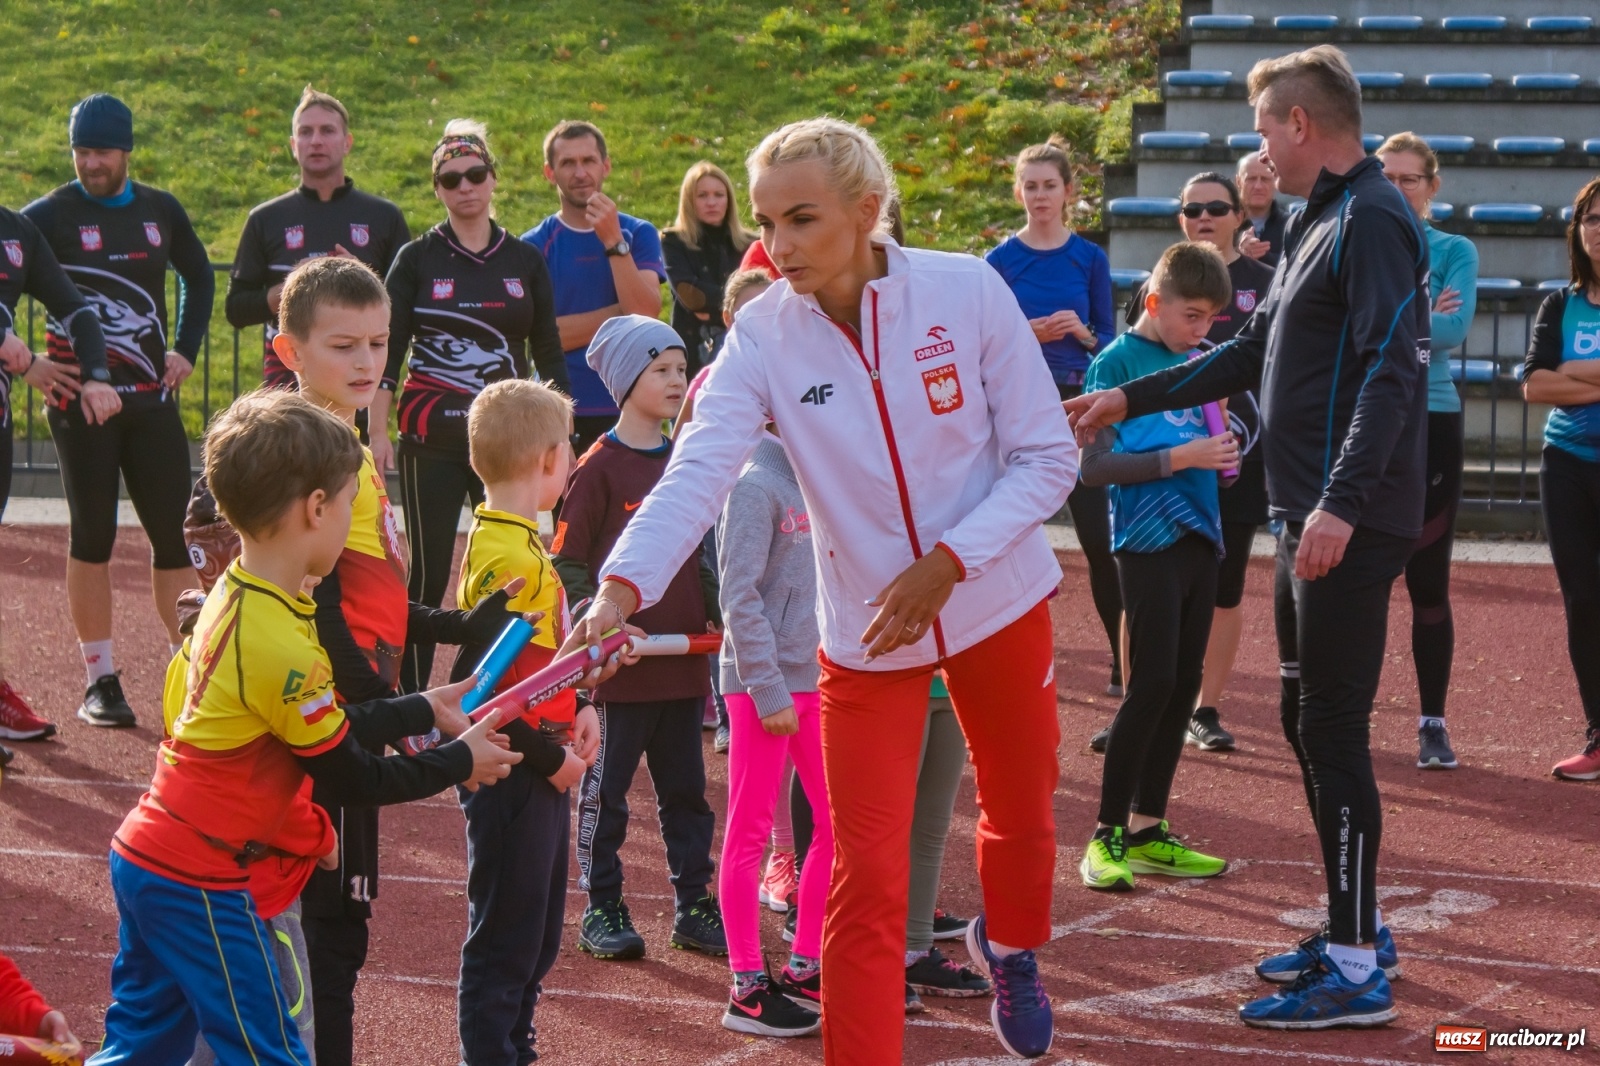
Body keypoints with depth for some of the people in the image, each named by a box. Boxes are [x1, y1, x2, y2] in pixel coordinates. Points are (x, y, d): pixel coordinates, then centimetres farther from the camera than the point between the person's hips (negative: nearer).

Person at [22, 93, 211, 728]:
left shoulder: (161, 211, 9)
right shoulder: (49, 216, -5)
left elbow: (198, 277, 24)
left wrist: (186, 349, 12)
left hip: (151, 396, 4)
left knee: (176, 532, 3)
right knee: (92, 533, 0)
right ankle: (100, 682, 7)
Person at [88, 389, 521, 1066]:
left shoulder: (236, 597, 5)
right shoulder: (278, 646, -24)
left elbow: (327, 727, 14)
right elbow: (355, 781, -12)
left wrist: (424, 711, 20)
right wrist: (460, 761, 1)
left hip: (146, 859, 10)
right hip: (201, 883, -10)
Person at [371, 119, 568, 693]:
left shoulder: (525, 261, 8)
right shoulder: (417, 259, 2)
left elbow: (547, 352, 12)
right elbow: (386, 350, 0)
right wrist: (378, 431, -8)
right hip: (433, 439, -2)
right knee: (428, 573, -2)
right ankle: (411, 700, 5)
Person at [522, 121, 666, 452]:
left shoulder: (639, 235, 7)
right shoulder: (534, 245, 2)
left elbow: (646, 314, -8)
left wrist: (614, 241, -14)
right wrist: (620, 313, -6)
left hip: (626, 411, 1)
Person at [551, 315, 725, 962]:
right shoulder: (600, 468, -8)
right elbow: (567, 562, -9)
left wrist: (720, 615, 9)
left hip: (684, 659, 6)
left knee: (685, 787, 12)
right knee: (605, 787, 3)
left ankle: (694, 907, 19)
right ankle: (601, 910, 11)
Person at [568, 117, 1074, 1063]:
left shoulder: (967, 292, -16)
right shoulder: (764, 338, -14)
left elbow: (1048, 456, -11)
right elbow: (698, 473, -26)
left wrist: (945, 565, -22)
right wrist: (623, 588, -44)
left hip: (999, 603, 1)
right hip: (865, 632, -1)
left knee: (1022, 813, 22)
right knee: (868, 879, -8)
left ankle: (1011, 947, 55)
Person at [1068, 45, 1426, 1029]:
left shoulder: (1372, 220, -14)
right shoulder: (1318, 223, 18)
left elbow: (1393, 370, -24)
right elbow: (1252, 355, 27)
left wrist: (1343, 503, -32)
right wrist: (1133, 400, 28)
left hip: (1353, 527, -10)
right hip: (1312, 519, 10)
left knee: (1334, 730, -8)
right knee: (1309, 721, 16)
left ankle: (1357, 977, -4)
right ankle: (1357, 929, 26)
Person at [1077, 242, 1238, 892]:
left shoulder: (1197, 363, 13)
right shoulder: (1117, 362, -8)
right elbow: (1095, 465, -13)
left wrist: (1222, 456, 3)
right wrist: (1180, 457, -19)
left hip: (1198, 539, 7)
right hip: (1147, 544, -7)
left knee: (1183, 686, 7)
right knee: (1153, 684, -11)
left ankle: (1147, 832, 13)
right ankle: (1106, 836, -5)